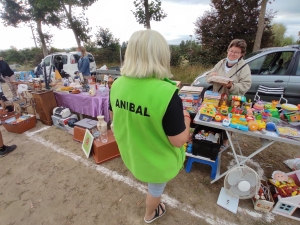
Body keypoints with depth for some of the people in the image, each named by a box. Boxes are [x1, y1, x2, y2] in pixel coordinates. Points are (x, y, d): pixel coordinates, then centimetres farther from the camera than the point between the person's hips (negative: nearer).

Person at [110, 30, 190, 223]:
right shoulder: (166, 92, -35)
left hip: (131, 153, 6)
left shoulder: (117, 85, -15)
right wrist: (185, 118, -6)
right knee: (156, 189, 28)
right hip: (157, 159, -5)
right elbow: (179, 141, -25)